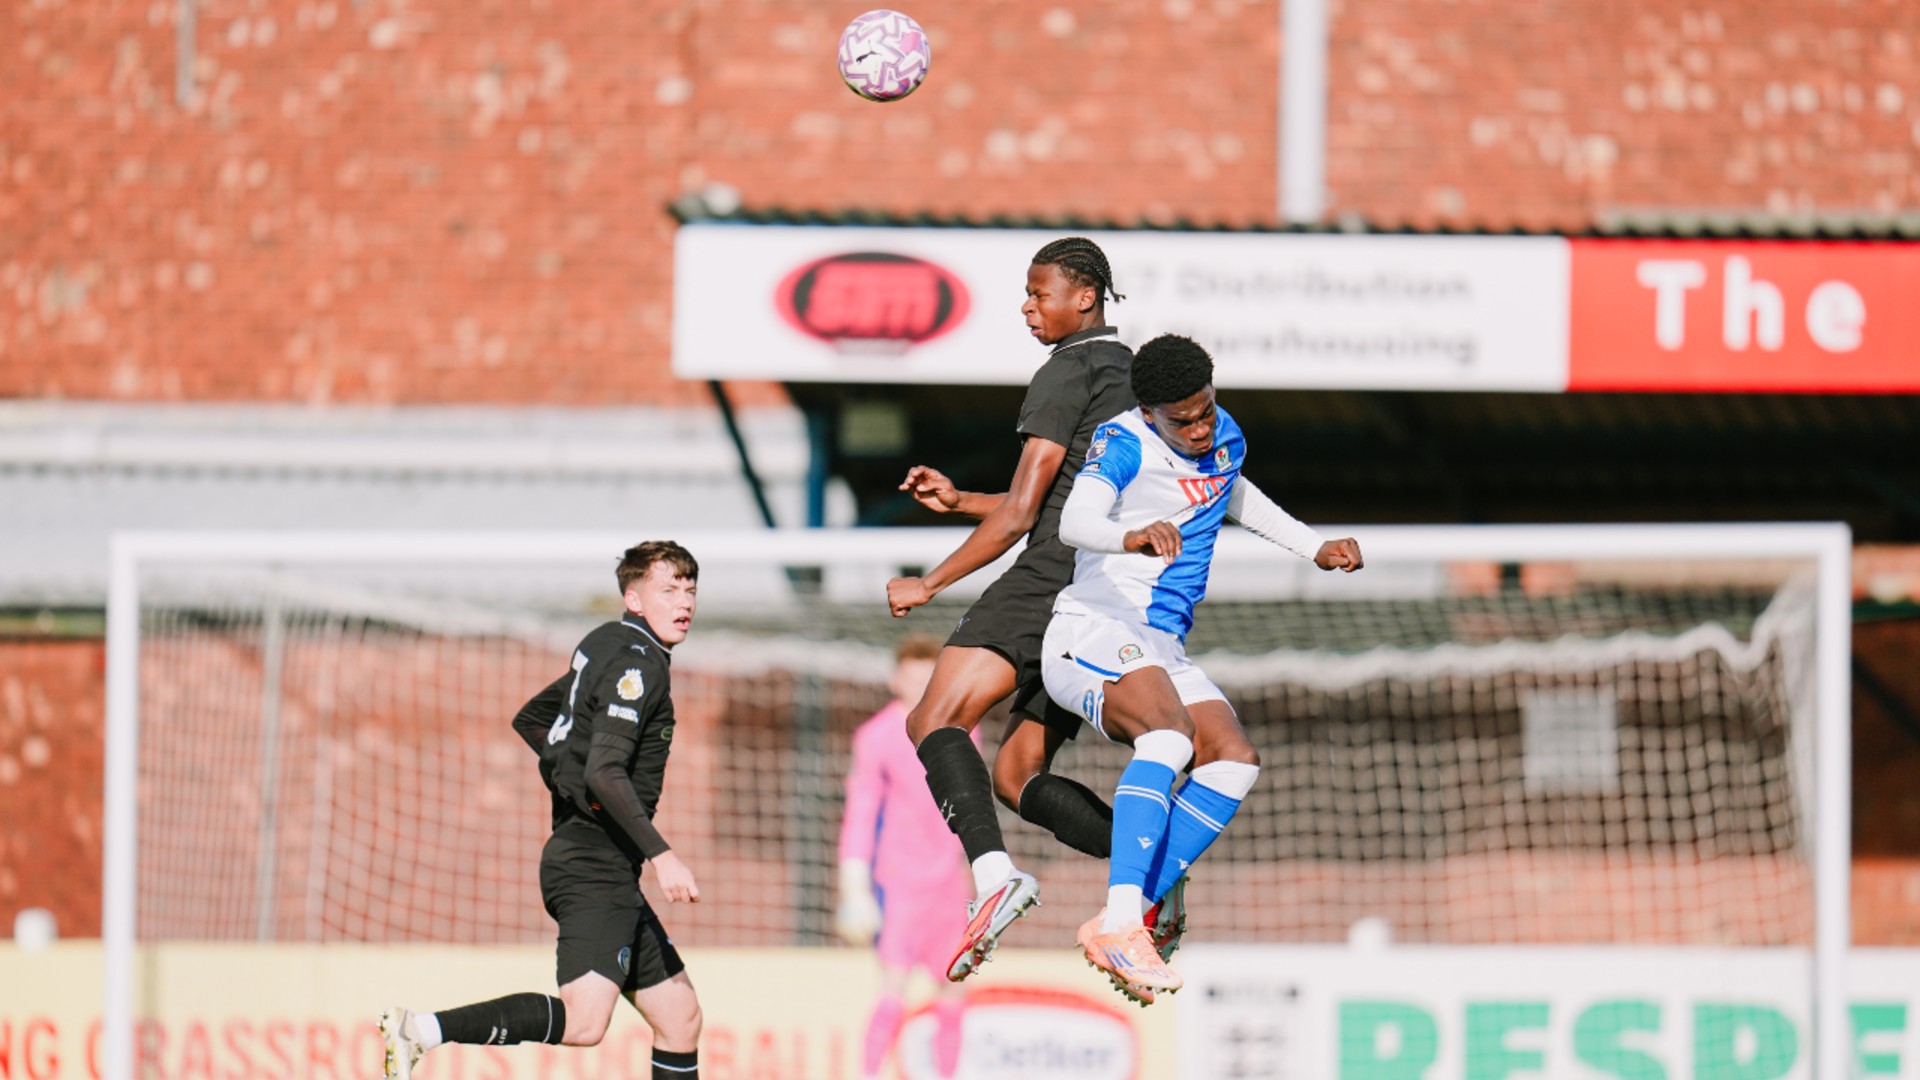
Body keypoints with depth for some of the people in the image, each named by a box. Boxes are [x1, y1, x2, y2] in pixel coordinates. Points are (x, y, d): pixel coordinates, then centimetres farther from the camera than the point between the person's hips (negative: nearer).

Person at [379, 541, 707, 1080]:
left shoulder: (607, 647, 18)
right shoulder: (637, 663, -12)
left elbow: (530, 719, 31)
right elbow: (605, 774, -24)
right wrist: (661, 855, -26)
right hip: (596, 867, -11)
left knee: (680, 1014, 12)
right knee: (584, 1021, -26)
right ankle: (423, 1031, -31)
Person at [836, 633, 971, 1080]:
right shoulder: (876, 737, -7)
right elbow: (860, 815, -7)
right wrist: (855, 889, -14)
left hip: (948, 883, 5)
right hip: (897, 879, -5)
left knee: (952, 997, 7)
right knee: (894, 989, -17)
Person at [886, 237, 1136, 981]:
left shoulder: (1066, 374, -5)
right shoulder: (1130, 376, 23)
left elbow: (1020, 513, -9)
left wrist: (930, 584, -2)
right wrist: (958, 500, 30)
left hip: (1047, 580, -9)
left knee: (935, 722, -18)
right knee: (1020, 773, 14)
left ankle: (994, 872, -41)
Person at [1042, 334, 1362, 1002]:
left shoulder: (1225, 438, 11)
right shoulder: (1123, 443, -14)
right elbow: (1075, 520, -33)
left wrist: (1314, 548, 30)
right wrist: (1131, 536, -54)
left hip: (1161, 653, 9)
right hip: (1094, 631, -9)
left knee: (1235, 760, -9)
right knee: (1169, 735, -33)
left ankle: (1121, 923, -15)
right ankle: (1120, 924, -45)